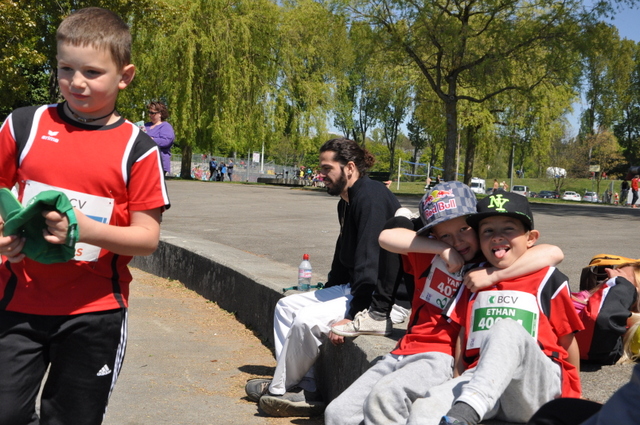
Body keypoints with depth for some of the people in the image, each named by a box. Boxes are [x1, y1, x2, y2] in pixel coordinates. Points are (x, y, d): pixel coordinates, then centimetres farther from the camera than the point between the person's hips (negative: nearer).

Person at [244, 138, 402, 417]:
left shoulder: (371, 197, -20)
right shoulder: (346, 202, 12)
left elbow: (369, 263, -27)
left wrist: (351, 318, -28)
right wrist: (325, 296, 23)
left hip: (382, 300, -11)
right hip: (352, 288, 11)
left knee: (307, 321, -25)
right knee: (287, 306, 10)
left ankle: (280, 389, -1)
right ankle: (305, 389, 4)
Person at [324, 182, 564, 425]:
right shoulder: (429, 253, 12)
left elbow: (553, 253, -14)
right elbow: (387, 237, -2)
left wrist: (493, 275, -21)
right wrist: (442, 248, -8)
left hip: (442, 358, -6)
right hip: (403, 352, 6)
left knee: (384, 395, -32)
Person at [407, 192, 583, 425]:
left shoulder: (548, 280, 6)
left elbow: (567, 340, 12)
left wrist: (571, 390, 18)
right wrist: (459, 383, 11)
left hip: (538, 386, -3)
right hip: (478, 380, 3)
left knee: (507, 329, -36)